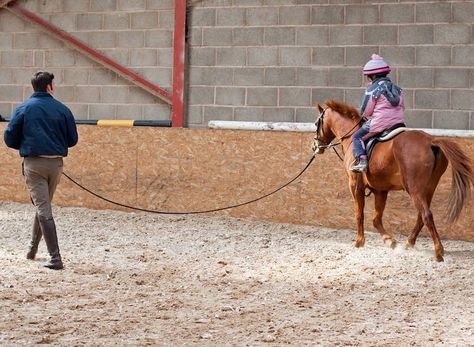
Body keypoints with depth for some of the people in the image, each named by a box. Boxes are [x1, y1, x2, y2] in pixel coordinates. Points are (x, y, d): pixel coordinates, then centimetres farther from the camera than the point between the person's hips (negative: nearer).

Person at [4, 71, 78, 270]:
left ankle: (55, 259, -12)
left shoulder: (24, 109, -3)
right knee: (43, 206, 21)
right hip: (56, 164, 3)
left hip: (33, 164, -3)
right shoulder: (62, 110, 0)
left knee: (43, 209, -4)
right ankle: (32, 249, 33)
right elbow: (72, 140, 6)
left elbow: (9, 139, -2)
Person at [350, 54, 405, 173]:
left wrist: (364, 116, 17)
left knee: (357, 137, 3)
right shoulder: (397, 88, 15)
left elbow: (366, 111, -6)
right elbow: (402, 107, 18)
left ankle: (361, 160, -18)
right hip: (399, 123, 7)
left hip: (379, 123, -7)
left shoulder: (372, 89, -6)